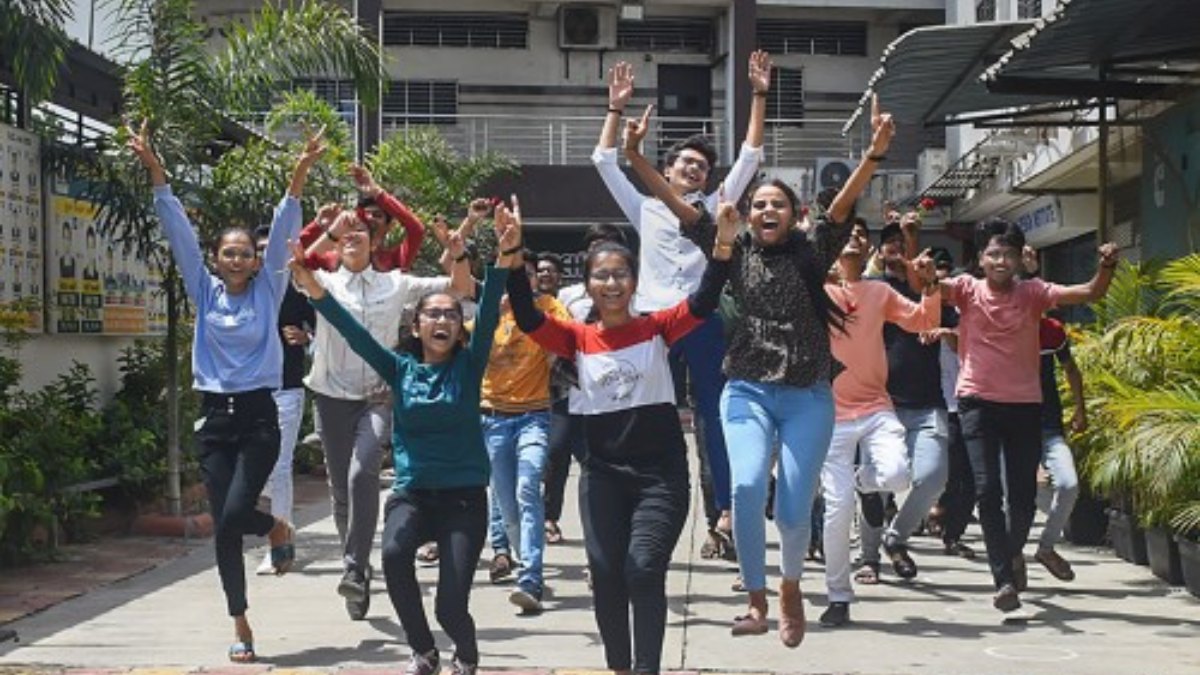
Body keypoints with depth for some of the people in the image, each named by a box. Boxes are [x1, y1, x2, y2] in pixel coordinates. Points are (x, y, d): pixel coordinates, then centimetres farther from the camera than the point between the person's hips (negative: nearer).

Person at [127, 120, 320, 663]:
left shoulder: (268, 290, 2)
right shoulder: (204, 291, 6)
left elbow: (283, 233, -8)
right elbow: (179, 231, 0)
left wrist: (299, 177, -19)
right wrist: (155, 172, -8)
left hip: (258, 417, -2)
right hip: (213, 418, 2)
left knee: (235, 514, -17)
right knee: (224, 527, 2)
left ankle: (279, 530, 20)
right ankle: (240, 628, 14)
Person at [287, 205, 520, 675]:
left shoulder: (468, 366, 0)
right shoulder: (400, 369, 5)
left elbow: (489, 315, -14)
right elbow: (353, 333, -5)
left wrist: (505, 259, -29)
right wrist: (316, 291, -20)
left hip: (464, 494, -1)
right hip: (411, 491, 1)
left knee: (451, 604, -12)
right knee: (394, 554, -30)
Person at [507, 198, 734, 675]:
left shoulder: (657, 329, -1)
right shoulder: (578, 339, 1)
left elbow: (703, 304, -14)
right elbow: (527, 320, -12)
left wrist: (723, 245, -28)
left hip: (660, 472, -2)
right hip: (602, 474, 2)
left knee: (643, 569, -13)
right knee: (605, 573, 2)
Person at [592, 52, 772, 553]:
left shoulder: (715, 207, 16)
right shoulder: (645, 210, 15)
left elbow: (749, 158, 11)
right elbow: (605, 161, 12)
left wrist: (759, 97, 5)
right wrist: (616, 107, 6)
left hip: (704, 321, 0)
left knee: (714, 415, 1)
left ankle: (726, 512, 1)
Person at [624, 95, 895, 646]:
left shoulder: (812, 250, 3)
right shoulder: (736, 250, 6)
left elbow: (844, 202, -11)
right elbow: (680, 208, 1)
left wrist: (875, 153, -27)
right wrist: (635, 157, -8)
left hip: (808, 397, 0)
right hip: (747, 391, 0)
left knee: (793, 507, -4)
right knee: (747, 486, -22)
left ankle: (791, 591, 27)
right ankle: (756, 601, -5)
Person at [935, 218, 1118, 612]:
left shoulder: (1033, 293, 3)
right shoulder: (967, 289, 1)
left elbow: (1090, 293, -6)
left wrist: (1106, 268, -27)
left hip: (1025, 404, 2)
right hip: (979, 402, -2)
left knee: (1023, 494, 5)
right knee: (988, 488, -12)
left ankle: (1014, 550, 37)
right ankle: (1005, 579, -9)